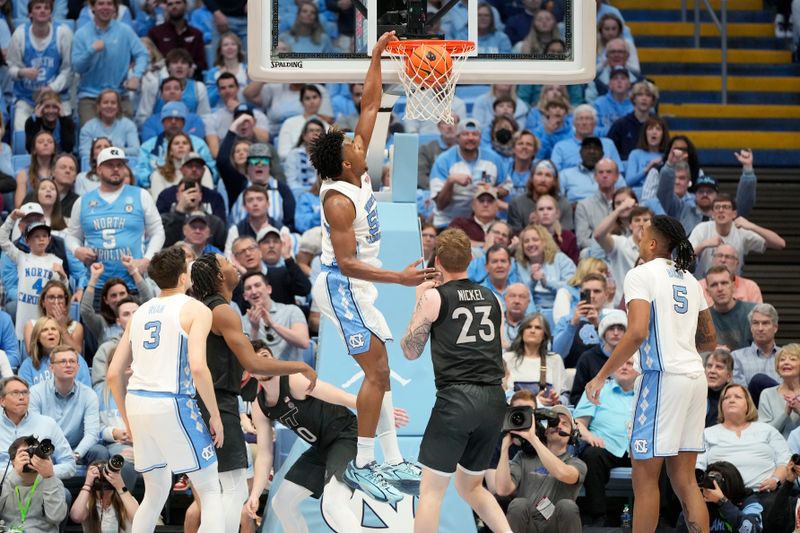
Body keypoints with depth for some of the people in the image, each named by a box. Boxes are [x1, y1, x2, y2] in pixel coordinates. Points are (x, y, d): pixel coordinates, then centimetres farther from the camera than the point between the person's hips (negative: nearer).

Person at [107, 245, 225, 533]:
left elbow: (114, 374, 14)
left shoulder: (140, 312, 16)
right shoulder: (196, 310, -2)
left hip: (136, 402, 6)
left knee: (156, 492, 21)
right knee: (210, 490, 3)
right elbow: (198, 367, -17)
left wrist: (128, 420, 24)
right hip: (172, 405, -6)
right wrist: (215, 415, -8)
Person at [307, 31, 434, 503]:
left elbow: (370, 107, 9)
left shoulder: (359, 171, 2)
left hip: (360, 287, 10)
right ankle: (361, 465, -13)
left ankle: (391, 460, 13)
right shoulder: (339, 201, -23)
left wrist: (377, 60, 5)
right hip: (342, 287, -10)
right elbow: (346, 263, -26)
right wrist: (400, 278, -31)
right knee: (376, 371, -14)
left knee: (381, 372, 10)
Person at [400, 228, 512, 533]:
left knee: (431, 489, 0)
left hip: (456, 399, -6)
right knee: (471, 486, 21)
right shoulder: (492, 299, 14)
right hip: (494, 400, 6)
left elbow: (410, 351, 8)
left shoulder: (434, 296, 0)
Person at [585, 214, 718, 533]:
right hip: (695, 378, 7)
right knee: (684, 480, 10)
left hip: (663, 378, -7)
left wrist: (601, 376, -14)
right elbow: (710, 341, 21)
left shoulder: (641, 274, -6)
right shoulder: (688, 279, 17)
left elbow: (638, 333, -19)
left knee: (645, 479, -1)